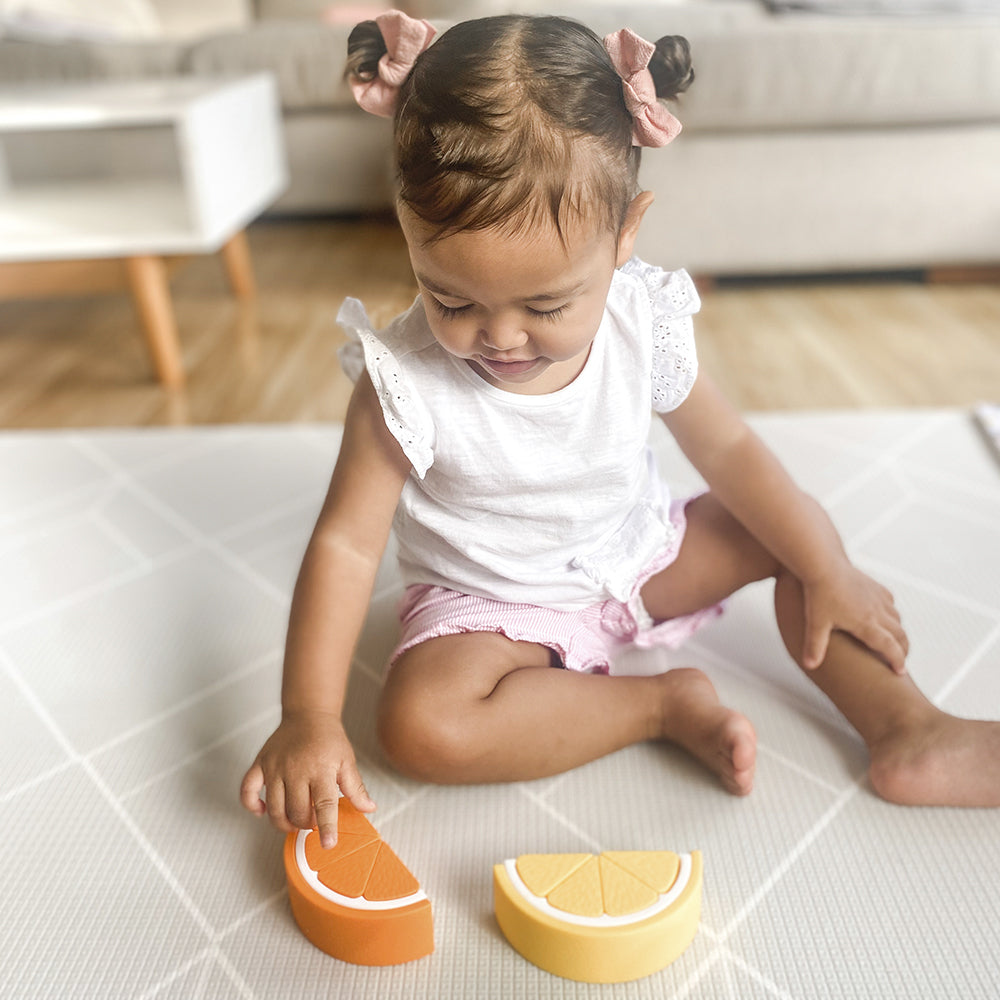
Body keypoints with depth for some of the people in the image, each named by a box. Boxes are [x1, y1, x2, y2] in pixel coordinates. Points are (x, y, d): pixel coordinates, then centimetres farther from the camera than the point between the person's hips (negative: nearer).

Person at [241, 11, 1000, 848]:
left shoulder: (645, 327, -16)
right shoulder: (405, 379, -24)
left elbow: (727, 449, -4)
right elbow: (346, 541, -22)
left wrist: (830, 570, -3)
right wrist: (309, 716, -28)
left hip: (640, 555, 4)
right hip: (489, 600, -2)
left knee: (791, 529, -5)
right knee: (421, 725, -29)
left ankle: (908, 732, 2)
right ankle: (668, 704, -16)